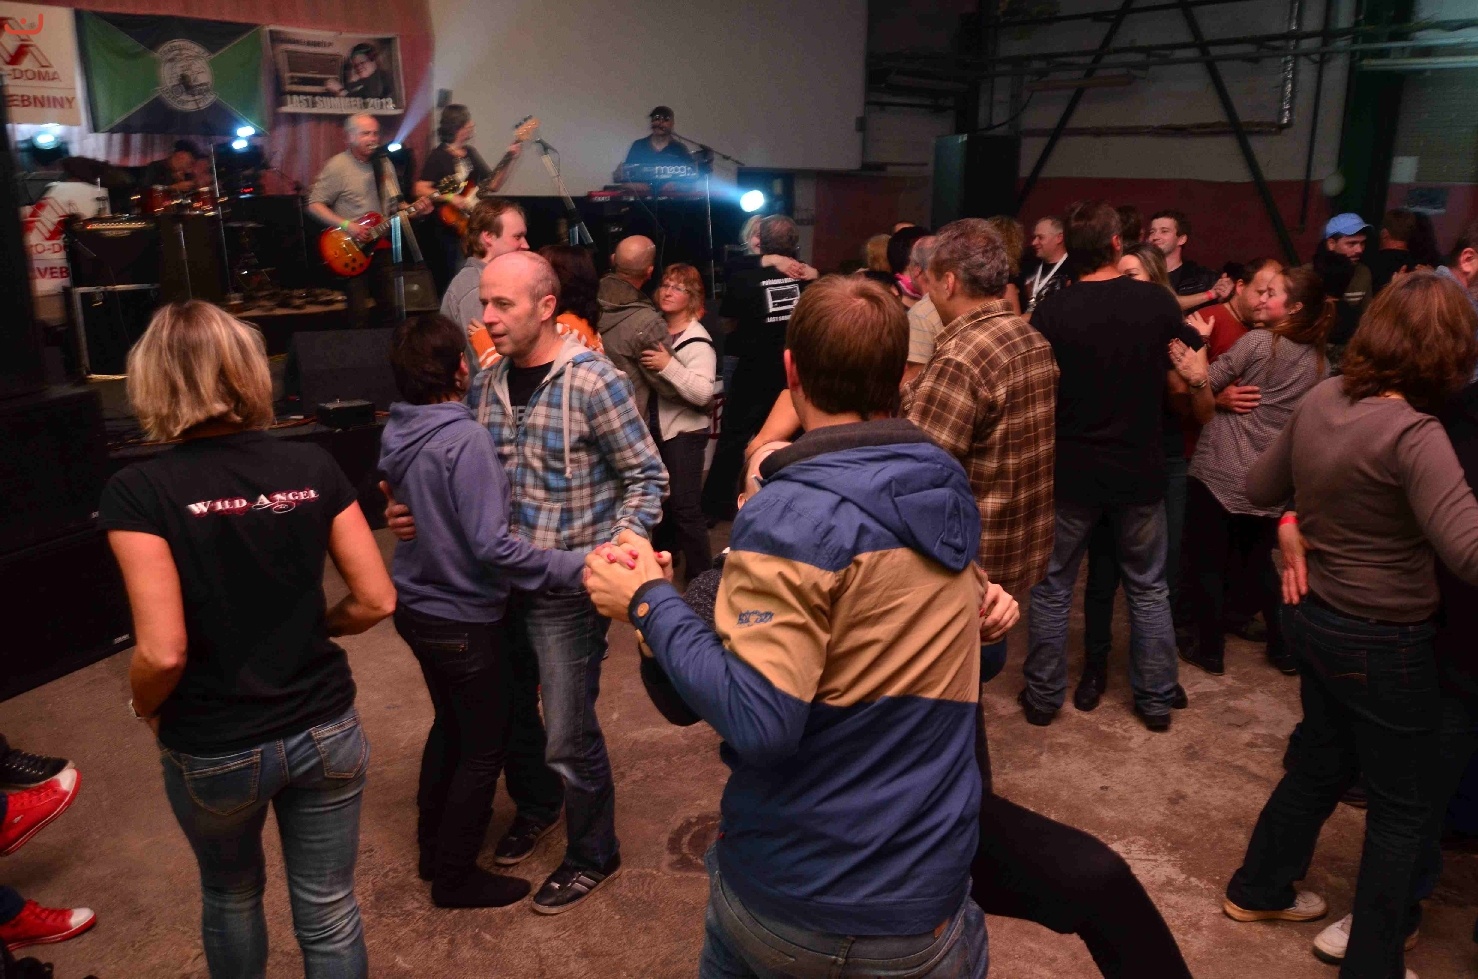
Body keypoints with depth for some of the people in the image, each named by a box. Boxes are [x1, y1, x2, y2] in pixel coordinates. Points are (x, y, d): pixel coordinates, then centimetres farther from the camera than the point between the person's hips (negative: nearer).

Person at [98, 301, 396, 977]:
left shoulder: (140, 491, -17)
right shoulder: (312, 468, -7)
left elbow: (164, 652, -21)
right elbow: (375, 600, -5)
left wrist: (143, 710, 0)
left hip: (213, 750, -1)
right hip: (325, 730, 2)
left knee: (230, 895, 28)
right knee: (329, 909, 18)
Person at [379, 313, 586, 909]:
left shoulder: (396, 432, -2)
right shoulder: (464, 441, -27)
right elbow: (493, 547, -30)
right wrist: (577, 568, -27)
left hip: (415, 607, 8)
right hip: (463, 620, -8)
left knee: (452, 725, 27)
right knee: (484, 746, 10)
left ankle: (433, 843, 42)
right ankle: (454, 876, 24)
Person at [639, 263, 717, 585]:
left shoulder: (697, 341, -13)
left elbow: (704, 393, -24)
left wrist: (668, 366, -29)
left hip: (684, 432, -7)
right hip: (656, 429, 7)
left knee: (685, 507, -8)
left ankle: (701, 576, 2)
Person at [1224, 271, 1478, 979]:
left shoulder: (1321, 400, -3)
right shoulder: (1413, 433, -25)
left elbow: (1260, 488, 11)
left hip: (1313, 616, 7)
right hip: (1382, 642, -7)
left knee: (1322, 762, 28)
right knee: (1406, 806, 13)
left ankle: (1258, 889, 44)